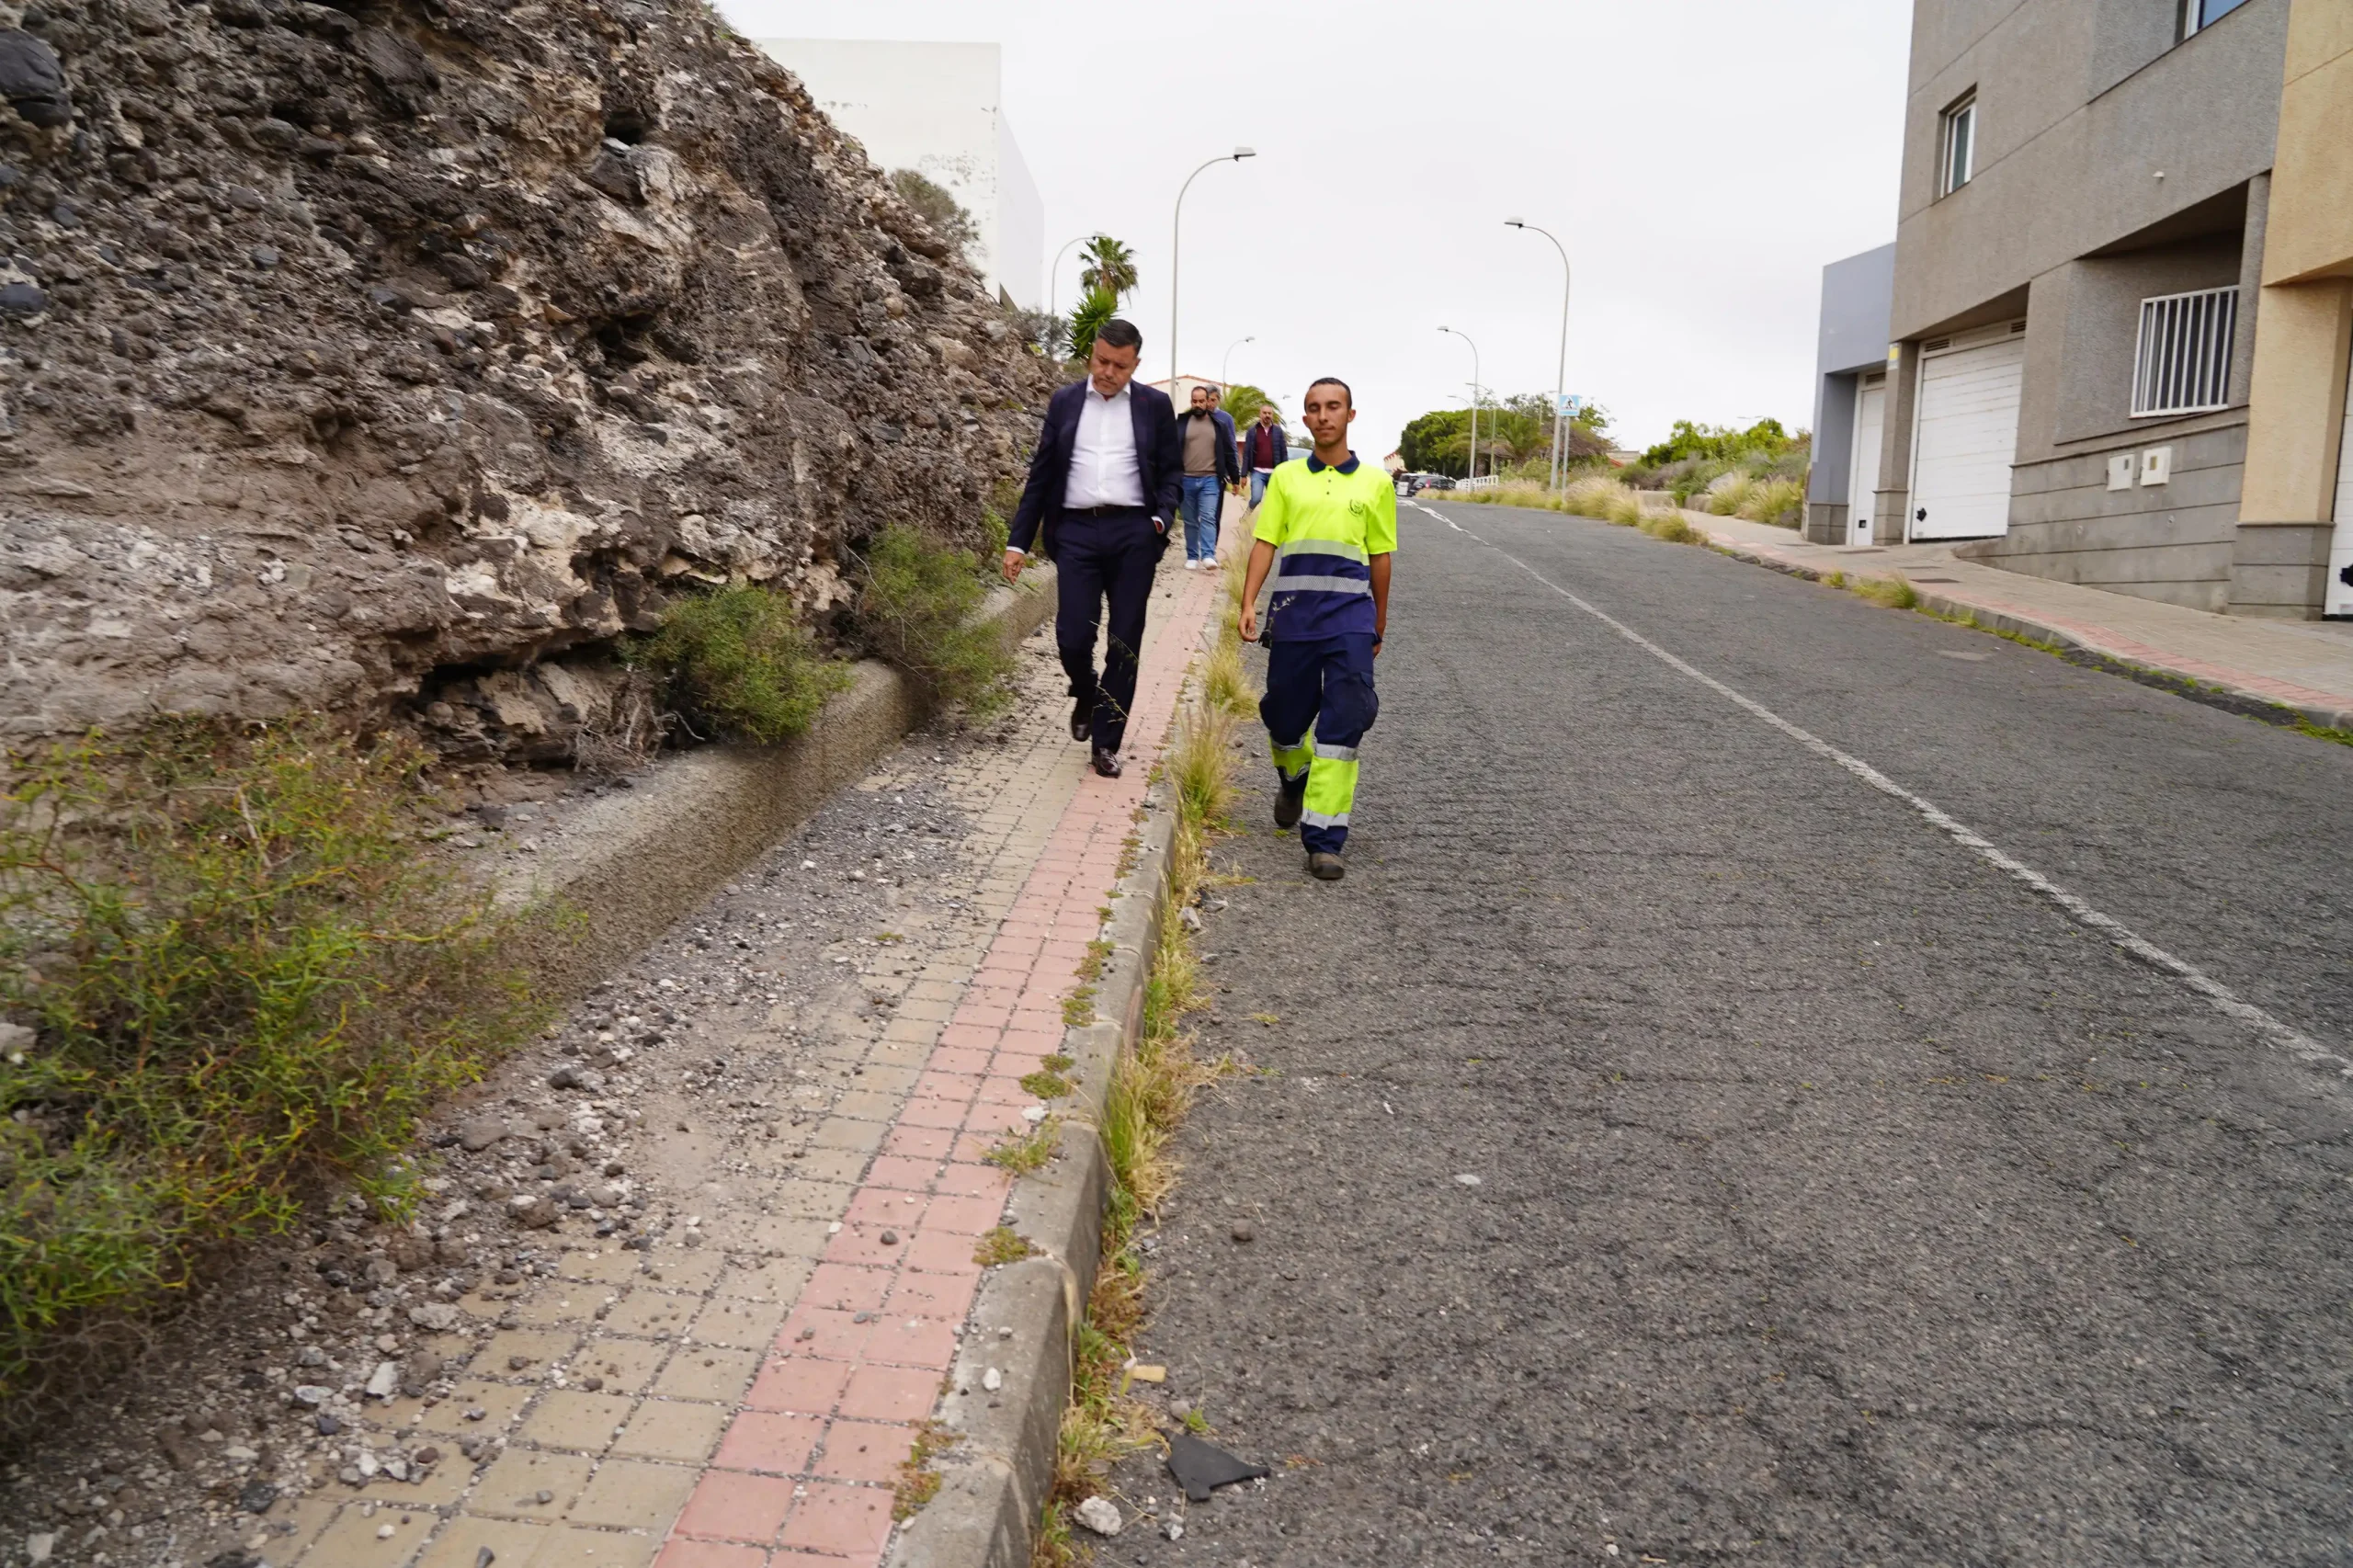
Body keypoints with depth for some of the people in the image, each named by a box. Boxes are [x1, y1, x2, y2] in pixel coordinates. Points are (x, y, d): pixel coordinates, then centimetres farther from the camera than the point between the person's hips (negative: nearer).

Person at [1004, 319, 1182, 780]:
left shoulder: (1155, 405, 6)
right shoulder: (1064, 402, 9)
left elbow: (1171, 471, 9)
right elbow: (1041, 476, 10)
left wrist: (1162, 518, -10)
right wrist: (1018, 541, 6)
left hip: (1133, 534, 0)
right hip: (1075, 531, 1)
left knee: (1124, 643, 2)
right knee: (1072, 637, -6)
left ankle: (1106, 741, 15)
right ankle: (1086, 696, 28)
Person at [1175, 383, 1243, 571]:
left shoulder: (1220, 423, 4)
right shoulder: (1182, 421, 2)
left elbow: (1229, 452, 7)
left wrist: (1235, 478, 7)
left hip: (1210, 479, -1)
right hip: (1186, 479, 1)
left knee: (1208, 518, -11)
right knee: (1190, 521, 7)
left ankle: (1208, 556, -17)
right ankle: (1192, 557, 13)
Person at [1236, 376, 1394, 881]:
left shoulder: (1375, 482, 9)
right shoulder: (1286, 477, 11)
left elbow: (1380, 556, 13)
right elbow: (1265, 543, 7)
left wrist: (1379, 626, 15)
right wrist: (1248, 603, -4)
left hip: (1350, 613, -1)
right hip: (1292, 611, 1)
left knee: (1341, 724, -9)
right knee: (1285, 715, 10)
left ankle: (1324, 840, -6)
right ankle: (1293, 780, 44)